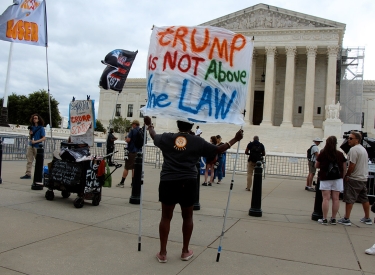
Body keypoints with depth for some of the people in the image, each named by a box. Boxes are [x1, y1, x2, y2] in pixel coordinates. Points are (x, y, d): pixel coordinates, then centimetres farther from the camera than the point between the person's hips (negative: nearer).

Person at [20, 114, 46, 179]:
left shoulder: (41, 128, -6)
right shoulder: (32, 127, 11)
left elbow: (44, 138, -10)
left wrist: (35, 141, -18)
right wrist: (30, 134, -2)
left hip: (37, 146, -5)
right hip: (30, 145, 5)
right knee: (29, 160, -1)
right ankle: (28, 174, -1)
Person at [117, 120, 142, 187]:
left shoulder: (133, 130, -11)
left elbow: (128, 140, -19)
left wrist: (126, 138, 2)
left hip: (131, 151, -5)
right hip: (138, 151, 5)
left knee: (126, 168, 1)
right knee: (134, 168, 11)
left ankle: (122, 182, 5)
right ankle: (133, 183, 11)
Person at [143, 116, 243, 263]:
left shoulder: (166, 138, 5)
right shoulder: (198, 141, 1)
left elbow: (154, 136, 26)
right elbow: (218, 149, 8)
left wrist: (149, 124, 45)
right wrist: (235, 139, 19)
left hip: (168, 181, 1)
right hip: (187, 183, -1)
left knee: (166, 217, 10)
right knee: (187, 217, 15)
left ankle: (162, 253, 15)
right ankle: (185, 251, 25)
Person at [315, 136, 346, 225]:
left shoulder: (322, 154, -7)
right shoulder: (340, 154, -1)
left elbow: (316, 166, 3)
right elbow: (344, 168, 5)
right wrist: (342, 177, 17)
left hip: (325, 179, -2)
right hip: (337, 179, 2)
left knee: (326, 198, -1)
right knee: (335, 199, 7)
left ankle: (324, 219, 0)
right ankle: (333, 219, 14)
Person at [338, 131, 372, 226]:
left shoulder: (354, 149, -16)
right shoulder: (363, 149, 14)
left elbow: (352, 166, -21)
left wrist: (346, 176, -9)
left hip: (354, 179, -9)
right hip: (364, 178, 9)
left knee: (349, 199, -5)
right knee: (364, 199, 16)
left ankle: (346, 219, -3)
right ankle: (367, 218, 25)